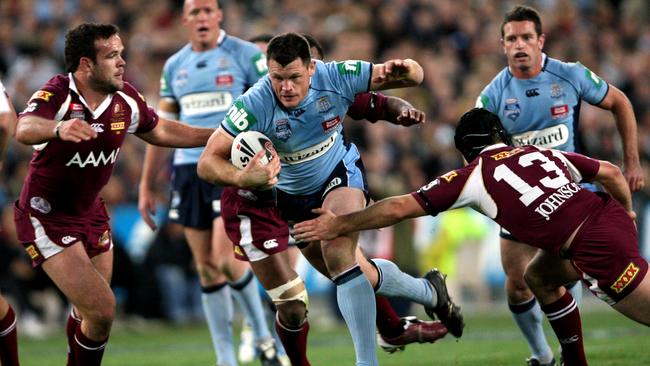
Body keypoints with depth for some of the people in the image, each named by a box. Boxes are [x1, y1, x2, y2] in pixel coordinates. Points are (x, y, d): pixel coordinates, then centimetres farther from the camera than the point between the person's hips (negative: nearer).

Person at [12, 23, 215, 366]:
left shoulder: (126, 99, -6)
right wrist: (58, 128, -68)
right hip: (47, 217, -7)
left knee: (89, 312, 17)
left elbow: (158, 130, 14)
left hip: (90, 211, 7)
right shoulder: (57, 94, -26)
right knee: (102, 310, -15)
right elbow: (24, 129, -47)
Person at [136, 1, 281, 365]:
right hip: (189, 168, 5)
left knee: (225, 258, -16)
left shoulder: (245, 55, -1)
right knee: (206, 267, 4)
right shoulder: (174, 66, 13)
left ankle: (262, 334, 7)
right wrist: (147, 185, 17)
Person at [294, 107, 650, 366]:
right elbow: (611, 173, 24)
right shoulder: (545, 153, 22)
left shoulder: (472, 175, 7)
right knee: (540, 277, 28)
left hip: (598, 247, -7)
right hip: (613, 216, 7)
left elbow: (399, 208, 6)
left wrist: (339, 225, 16)